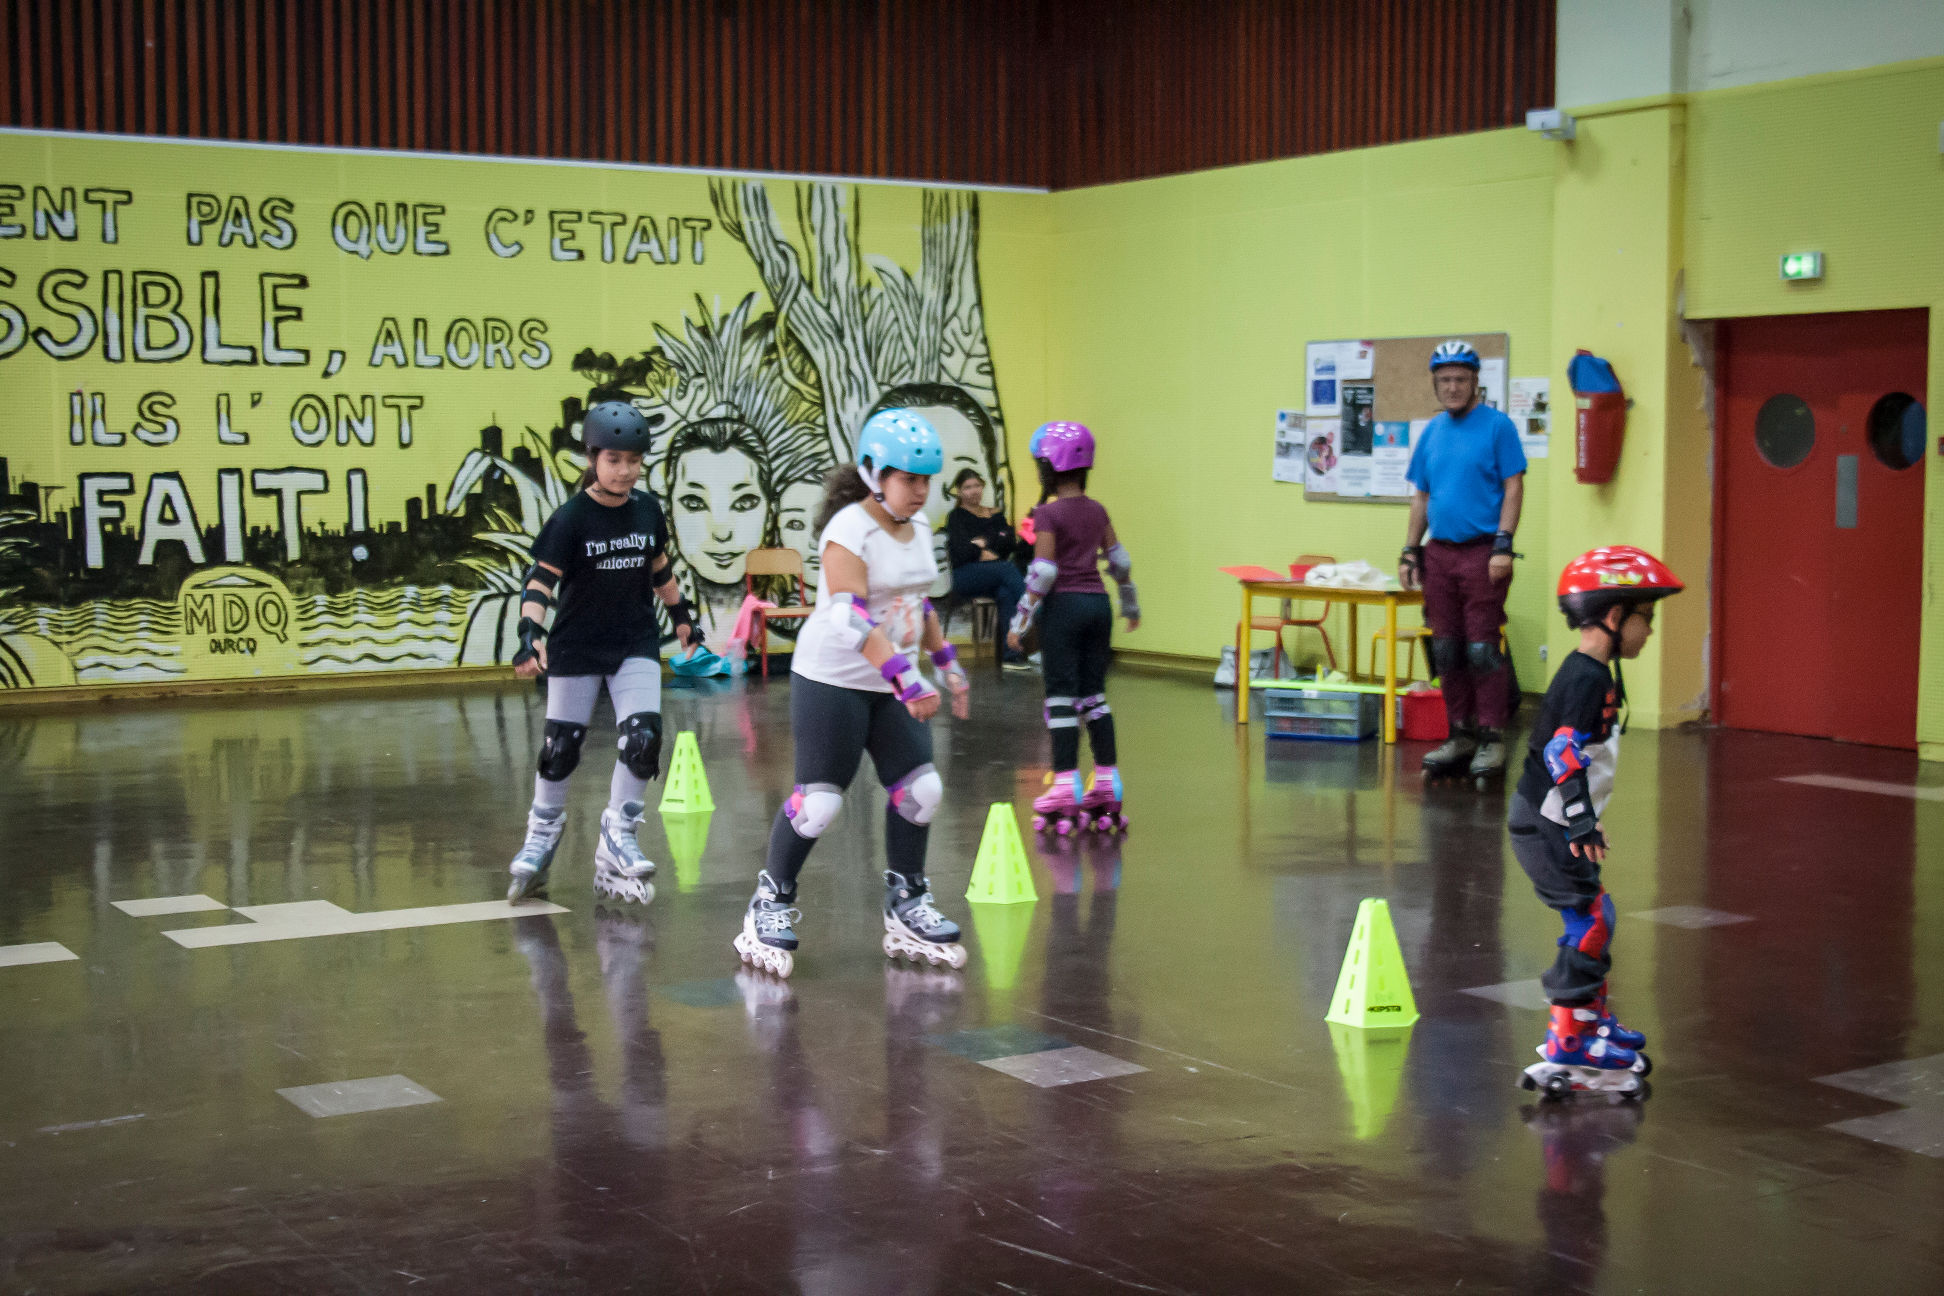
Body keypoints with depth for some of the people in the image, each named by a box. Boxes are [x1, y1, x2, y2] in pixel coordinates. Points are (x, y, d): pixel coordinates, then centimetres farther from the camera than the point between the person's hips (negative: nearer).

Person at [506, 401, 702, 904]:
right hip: (577, 646, -3)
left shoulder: (647, 509, 0)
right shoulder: (571, 518, -14)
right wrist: (530, 633, -33)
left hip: (636, 643, 3)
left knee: (643, 737, -11)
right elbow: (540, 582, -19)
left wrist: (682, 615, 22)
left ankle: (617, 836, 4)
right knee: (561, 745, 5)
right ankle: (542, 836, 26)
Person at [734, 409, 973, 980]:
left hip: (893, 685, 7)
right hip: (832, 680, -7)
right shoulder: (850, 530, -19)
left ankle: (906, 910, 16)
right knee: (819, 799, -5)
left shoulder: (919, 527, 6)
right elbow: (850, 617, -29)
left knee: (920, 790, 2)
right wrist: (907, 677, -36)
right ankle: (770, 905, 12)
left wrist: (947, 662, 17)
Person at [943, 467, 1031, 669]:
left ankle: (1010, 655, -38)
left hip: (998, 577, 3)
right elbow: (962, 553, -7)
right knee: (1009, 569, -32)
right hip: (965, 577, -3)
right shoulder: (956, 517, 9)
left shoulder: (996, 515, 22)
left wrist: (984, 544, -5)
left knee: (1006, 593, -34)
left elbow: (1010, 544, 3)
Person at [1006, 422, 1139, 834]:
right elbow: (1119, 561, 13)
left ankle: (1066, 783, -6)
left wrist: (1022, 619, -11)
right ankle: (1108, 783, 11)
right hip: (1098, 602, 6)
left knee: (1062, 695, -2)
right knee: (1094, 694, 11)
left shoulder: (1048, 514, -9)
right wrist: (1131, 605, 25)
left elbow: (1043, 571, -15)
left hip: (1064, 604, -6)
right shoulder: (1096, 510, 9)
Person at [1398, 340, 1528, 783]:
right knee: (1446, 651, 9)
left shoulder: (1497, 426, -3)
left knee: (1482, 649, -7)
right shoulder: (1432, 432, 14)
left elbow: (1513, 488, -7)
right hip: (1438, 553, 6)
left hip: (1481, 551, -6)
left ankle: (1491, 739, 0)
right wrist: (1410, 552, 12)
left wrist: (1503, 545, -15)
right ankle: (1461, 736, 18)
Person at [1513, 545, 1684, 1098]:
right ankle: (1565, 1049, -8)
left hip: (1556, 823, 10)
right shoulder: (1586, 679, -17)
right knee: (1589, 922, -10)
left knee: (1592, 919, 18)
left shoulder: (1597, 675, 14)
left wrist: (1587, 819, 31)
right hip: (1546, 825, -10)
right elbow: (1565, 754, -26)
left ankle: (1594, 1022, 32)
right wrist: (1583, 823, -30)